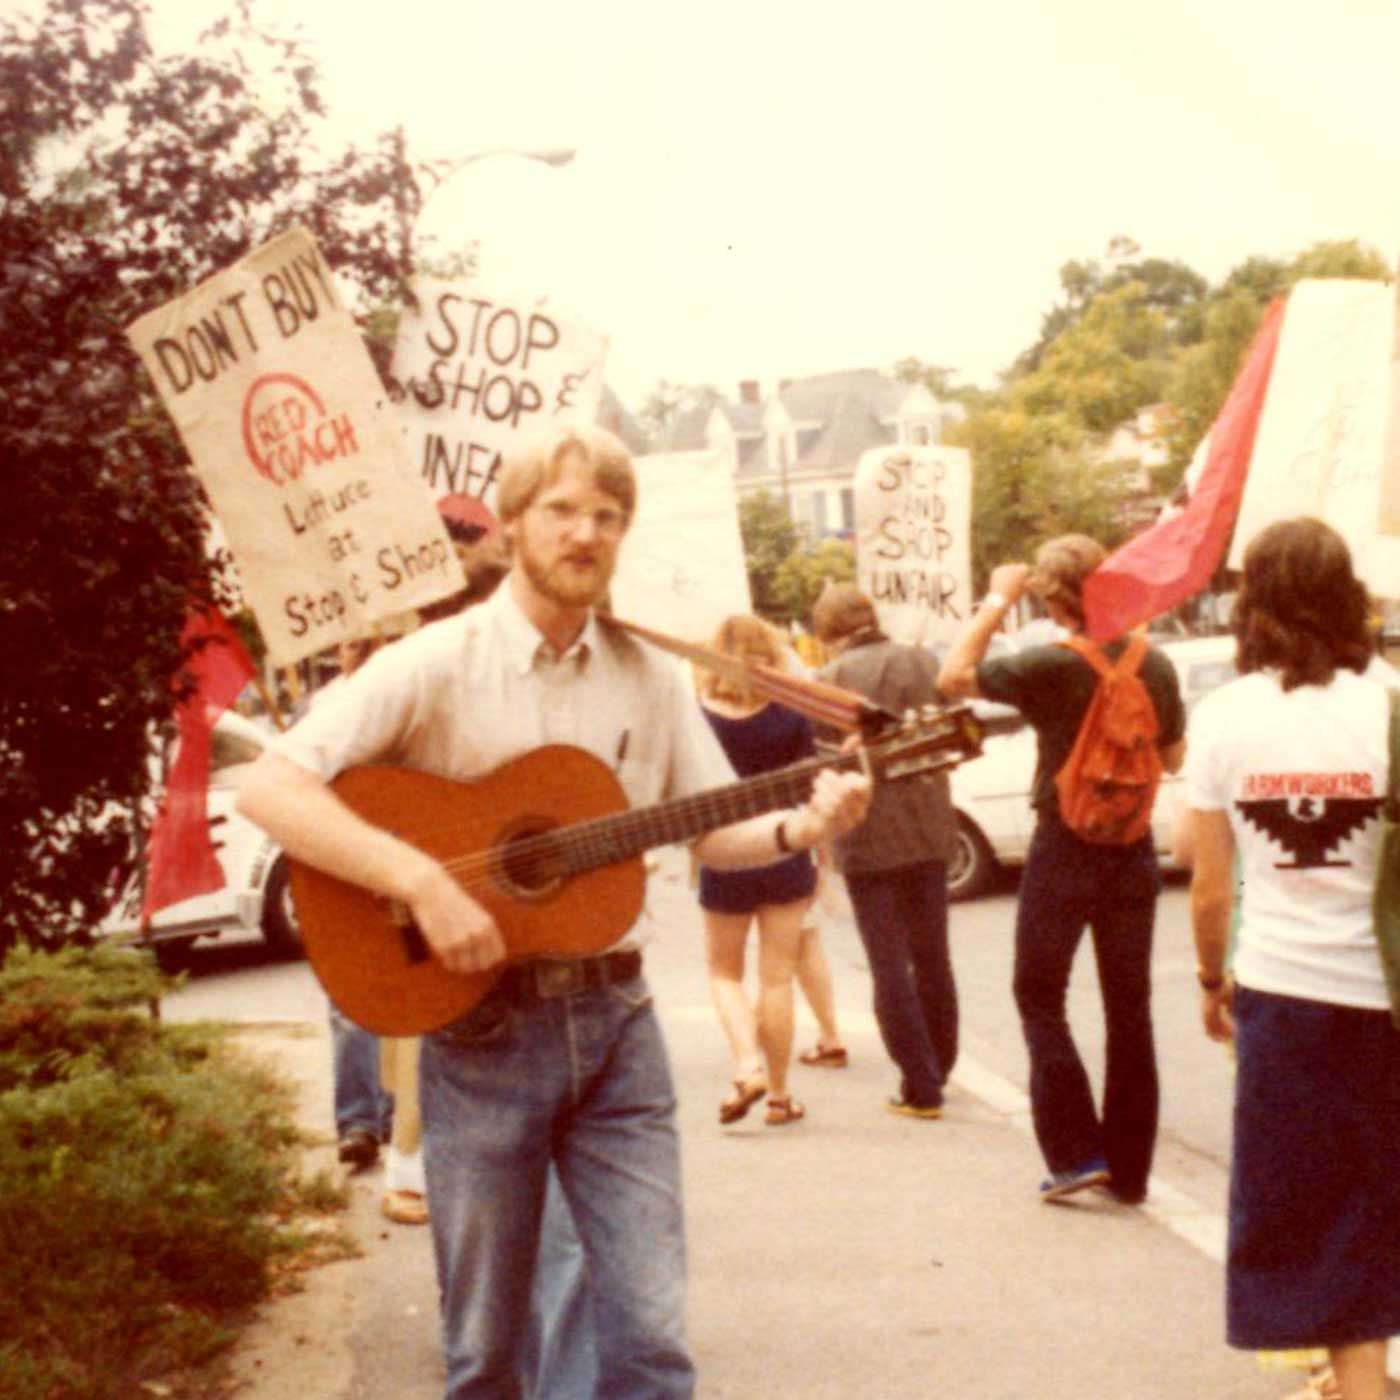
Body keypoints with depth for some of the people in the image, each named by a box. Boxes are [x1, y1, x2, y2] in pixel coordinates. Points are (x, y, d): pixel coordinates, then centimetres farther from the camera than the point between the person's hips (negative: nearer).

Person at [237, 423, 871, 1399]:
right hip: (482, 1026, -3)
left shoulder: (651, 677, 6)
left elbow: (717, 832, 10)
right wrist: (421, 880, -25)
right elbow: (270, 788, -15)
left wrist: (799, 828, -11)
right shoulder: (438, 666, -7)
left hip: (614, 1021, 3)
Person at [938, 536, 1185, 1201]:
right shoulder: (1156, 667, -1)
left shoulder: (1052, 666, -17)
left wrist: (996, 601, -5)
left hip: (1065, 849, -4)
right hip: (1134, 850, 5)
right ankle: (1129, 1168, 14)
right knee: (1128, 1007, 10)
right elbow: (1174, 757, 11)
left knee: (1039, 997, 10)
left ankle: (1076, 1151, 2)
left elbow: (953, 677, -10)